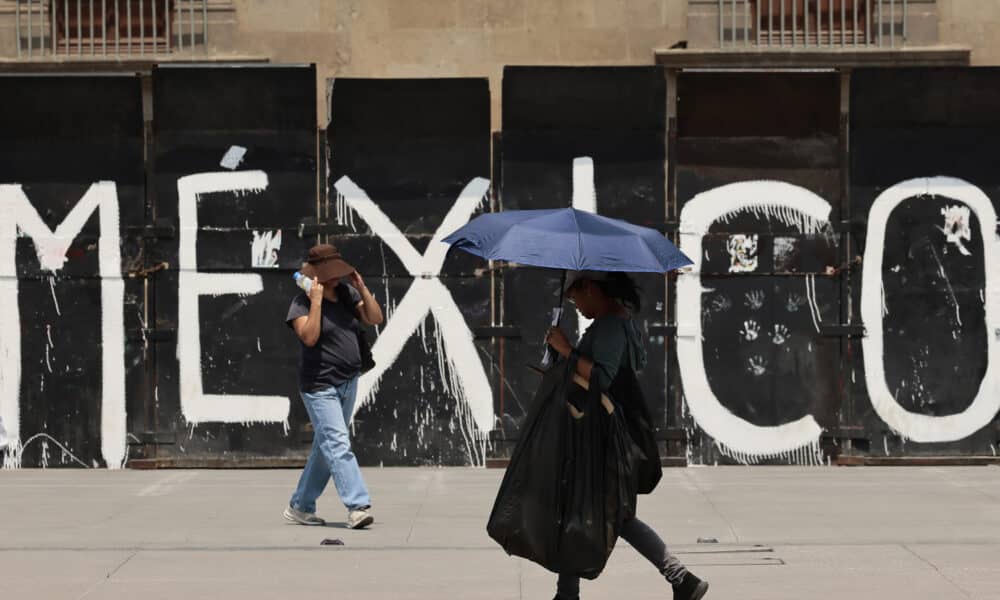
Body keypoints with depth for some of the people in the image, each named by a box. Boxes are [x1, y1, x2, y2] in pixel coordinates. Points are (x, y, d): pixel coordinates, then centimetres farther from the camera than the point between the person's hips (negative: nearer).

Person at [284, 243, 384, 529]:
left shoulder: (346, 293, 8)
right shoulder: (301, 303, -11)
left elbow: (375, 318, 3)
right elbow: (309, 336, -26)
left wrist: (361, 287, -7)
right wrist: (316, 300, -26)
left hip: (348, 383, 7)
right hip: (320, 386, -7)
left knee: (325, 447, 13)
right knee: (338, 445, -16)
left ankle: (300, 506, 22)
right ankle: (357, 506, -24)